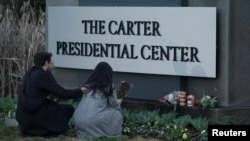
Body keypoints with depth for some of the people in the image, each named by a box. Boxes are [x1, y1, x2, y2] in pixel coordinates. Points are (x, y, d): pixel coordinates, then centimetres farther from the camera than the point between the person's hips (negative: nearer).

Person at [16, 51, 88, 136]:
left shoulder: (29, 74, 14)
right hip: (34, 117, -9)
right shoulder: (44, 75, -13)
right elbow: (63, 94, -12)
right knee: (69, 109, 2)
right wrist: (80, 91, 3)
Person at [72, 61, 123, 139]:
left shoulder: (89, 84, 18)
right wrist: (118, 102, 38)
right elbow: (114, 105, 14)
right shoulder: (109, 85, 3)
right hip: (93, 120, -5)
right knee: (117, 115, 16)